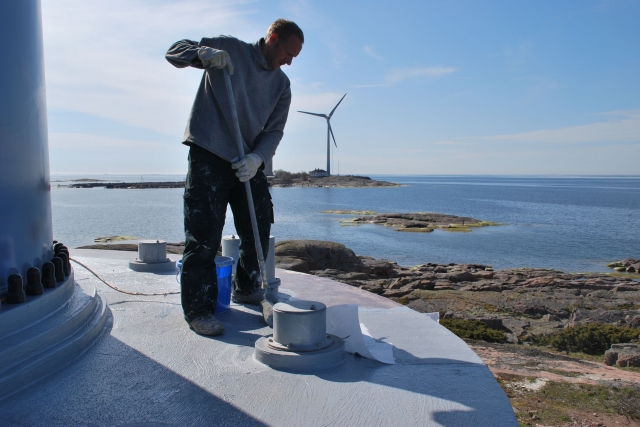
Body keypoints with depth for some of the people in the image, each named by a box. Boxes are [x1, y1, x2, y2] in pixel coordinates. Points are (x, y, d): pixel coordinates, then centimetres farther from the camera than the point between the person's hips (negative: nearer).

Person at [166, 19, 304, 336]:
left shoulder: (282, 84, 12)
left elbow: (274, 130, 4)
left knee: (259, 230, 10)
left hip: (251, 164, 6)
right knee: (204, 236, -8)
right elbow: (175, 51, 2)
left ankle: (246, 289, 32)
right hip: (209, 156, -5)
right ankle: (198, 308, 2)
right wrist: (204, 53, -20)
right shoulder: (229, 49, 2)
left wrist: (258, 158, -16)